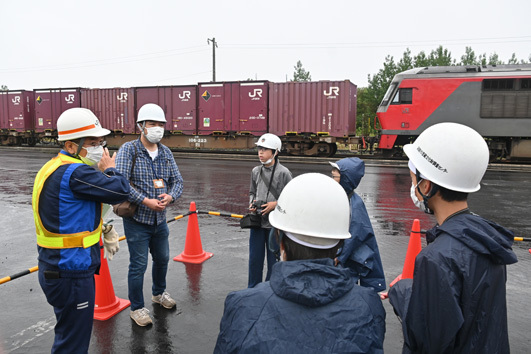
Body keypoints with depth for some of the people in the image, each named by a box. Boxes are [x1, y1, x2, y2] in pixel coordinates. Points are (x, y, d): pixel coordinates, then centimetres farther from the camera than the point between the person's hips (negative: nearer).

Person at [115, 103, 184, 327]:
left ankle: (158, 293, 46)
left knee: (162, 258, 21)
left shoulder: (166, 153, 5)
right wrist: (146, 201, -26)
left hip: (160, 219, 6)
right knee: (138, 265, 4)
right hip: (137, 219, -6)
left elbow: (177, 180, 5)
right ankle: (137, 308, 24)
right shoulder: (129, 150, -12)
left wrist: (170, 196, -17)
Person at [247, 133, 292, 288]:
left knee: (273, 259, 9)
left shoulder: (283, 172, -9)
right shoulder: (256, 171, 6)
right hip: (257, 222, 4)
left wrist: (276, 204, -17)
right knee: (254, 259, 12)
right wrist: (252, 203, -1)